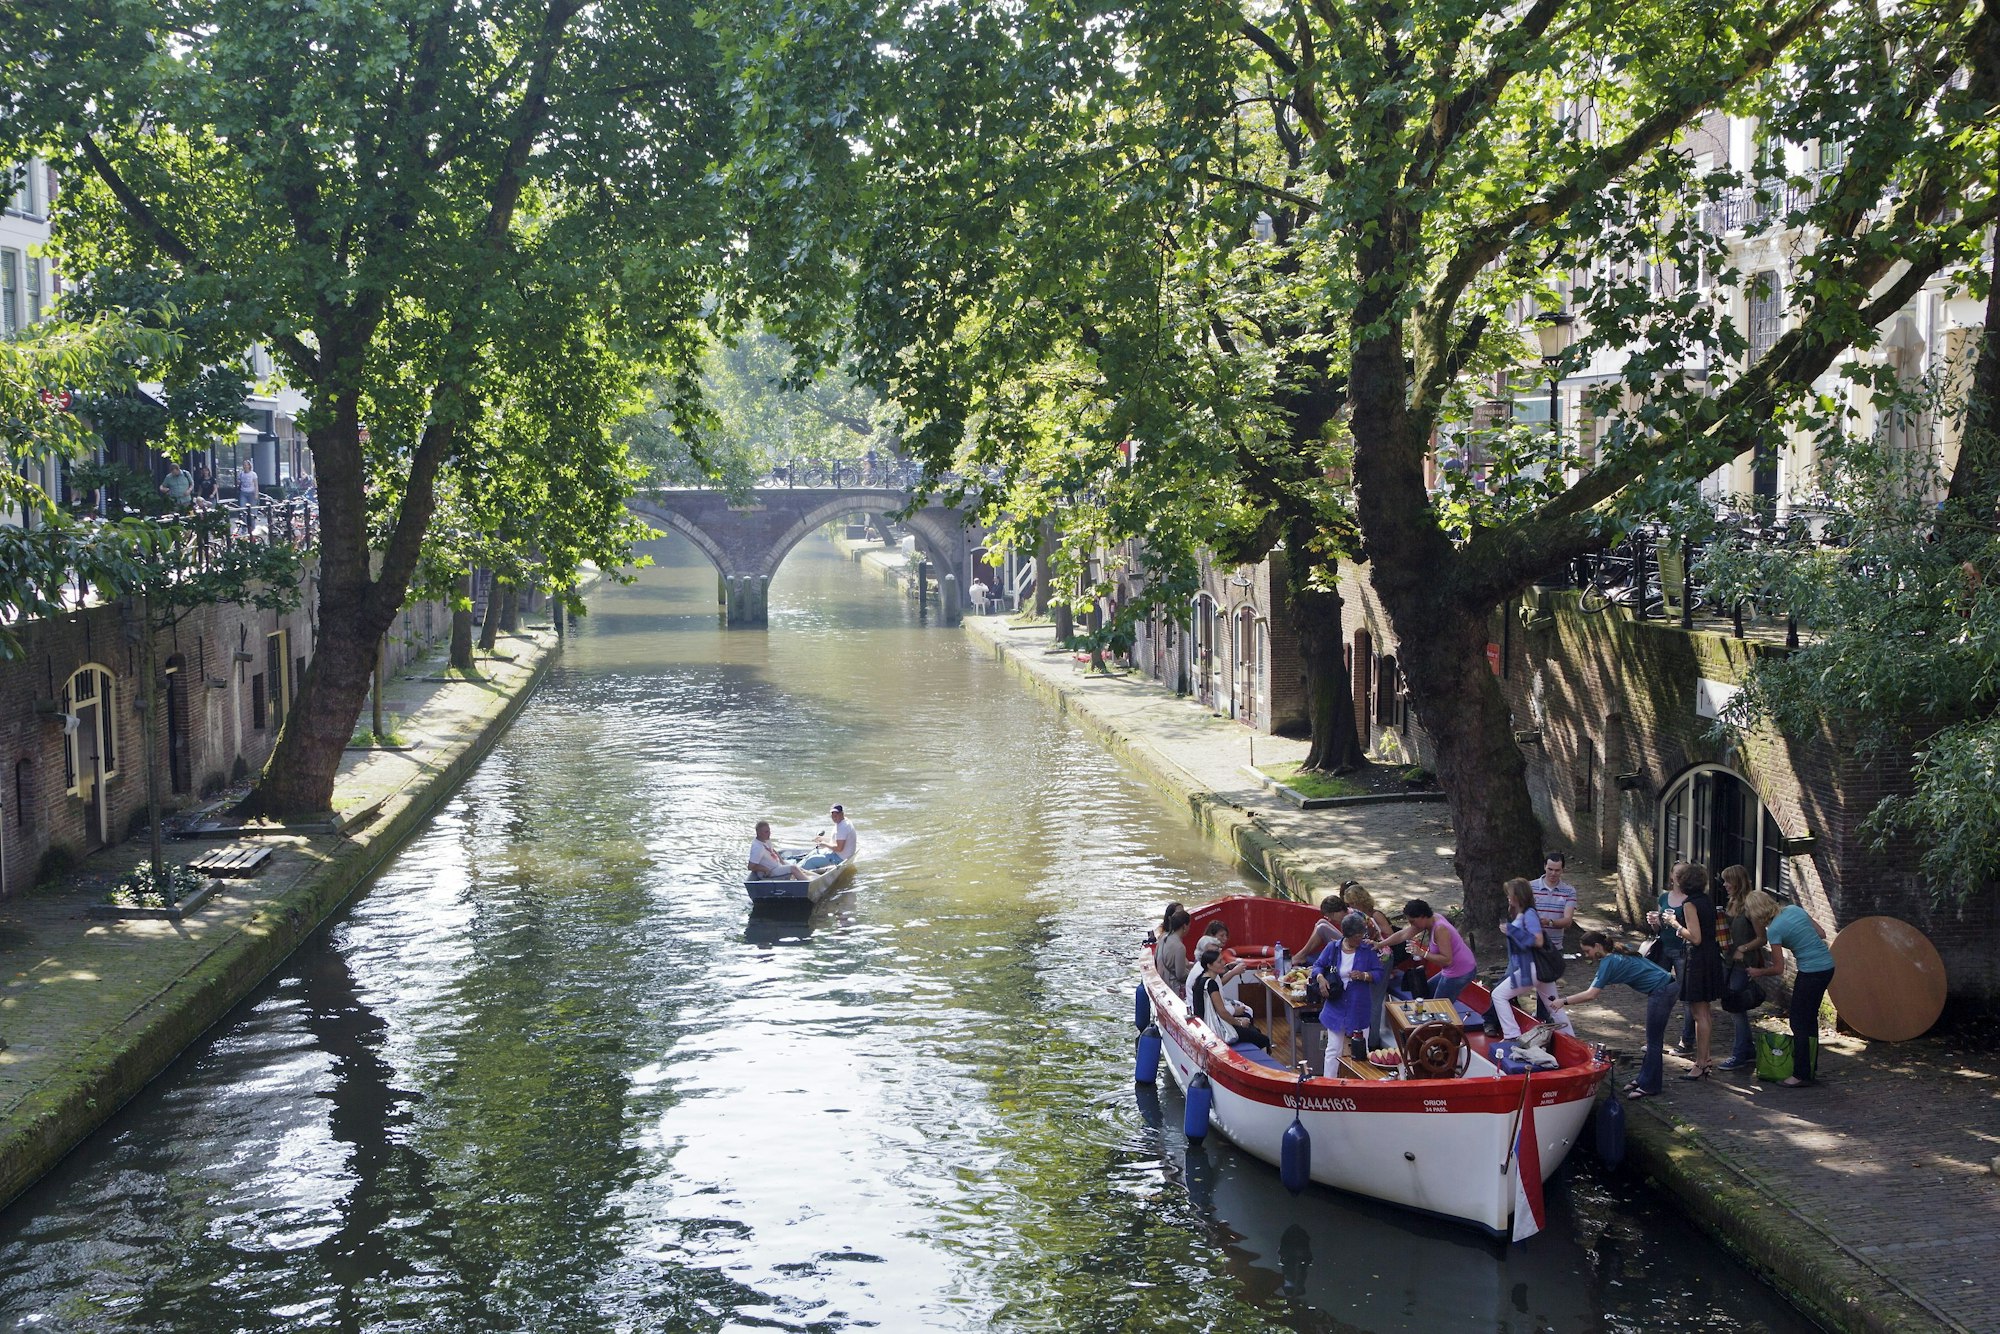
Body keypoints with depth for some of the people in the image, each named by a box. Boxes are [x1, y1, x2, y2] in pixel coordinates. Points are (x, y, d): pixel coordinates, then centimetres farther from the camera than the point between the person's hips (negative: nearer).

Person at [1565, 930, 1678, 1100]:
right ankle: (1644, 1079, 24)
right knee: (1653, 1040, 16)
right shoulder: (1617, 955, 12)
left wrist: (1564, 1002, -17)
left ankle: (1650, 1086, 7)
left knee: (1654, 1041, 0)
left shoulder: (1608, 962, -16)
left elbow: (1591, 994, -22)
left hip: (1661, 992, -10)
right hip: (1666, 987, 10)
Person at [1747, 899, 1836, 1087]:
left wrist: (1758, 972, 7)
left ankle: (1801, 1075, 3)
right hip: (1827, 965, 8)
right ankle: (1812, 1070, 25)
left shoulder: (1774, 930, -14)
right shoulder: (1794, 909, 6)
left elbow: (1778, 969, -9)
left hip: (1811, 972, -8)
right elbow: (1821, 934, 12)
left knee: (1799, 1022, 1)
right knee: (1810, 1018, 18)